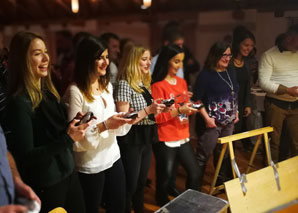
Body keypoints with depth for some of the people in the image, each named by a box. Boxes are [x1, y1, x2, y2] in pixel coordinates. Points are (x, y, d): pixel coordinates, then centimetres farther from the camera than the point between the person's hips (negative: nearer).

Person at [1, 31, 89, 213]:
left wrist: (74, 123, -6)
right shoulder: (19, 102, -20)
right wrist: (68, 138, -24)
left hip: (69, 172, 8)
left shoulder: (48, 91, 5)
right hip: (46, 185, -7)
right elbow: (26, 156, -20)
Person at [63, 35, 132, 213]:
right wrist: (104, 126, -24)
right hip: (90, 165, -7)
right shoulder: (75, 91, -17)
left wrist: (124, 119, -5)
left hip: (113, 156, 7)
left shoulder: (107, 85, 7)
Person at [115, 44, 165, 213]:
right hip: (132, 140, -8)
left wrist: (159, 108, 1)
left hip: (146, 138, 8)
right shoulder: (125, 84, -15)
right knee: (130, 185, 4)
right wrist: (148, 110, -25)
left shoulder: (145, 83, 11)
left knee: (142, 182, 20)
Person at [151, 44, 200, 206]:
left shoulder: (182, 82, 10)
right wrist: (178, 110, -22)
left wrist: (190, 109, 0)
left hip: (183, 137, 7)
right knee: (165, 177, 5)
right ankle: (163, 205, 29)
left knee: (194, 173, 12)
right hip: (165, 140, -7)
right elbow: (156, 116, -15)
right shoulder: (158, 86, -12)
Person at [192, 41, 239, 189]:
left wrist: (236, 113, 14)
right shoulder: (206, 74, -13)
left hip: (229, 122, 7)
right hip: (212, 122, -7)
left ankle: (223, 181, 35)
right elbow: (196, 99, -15)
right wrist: (207, 118, -18)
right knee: (203, 155, -2)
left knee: (223, 153, 19)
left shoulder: (231, 73, 9)